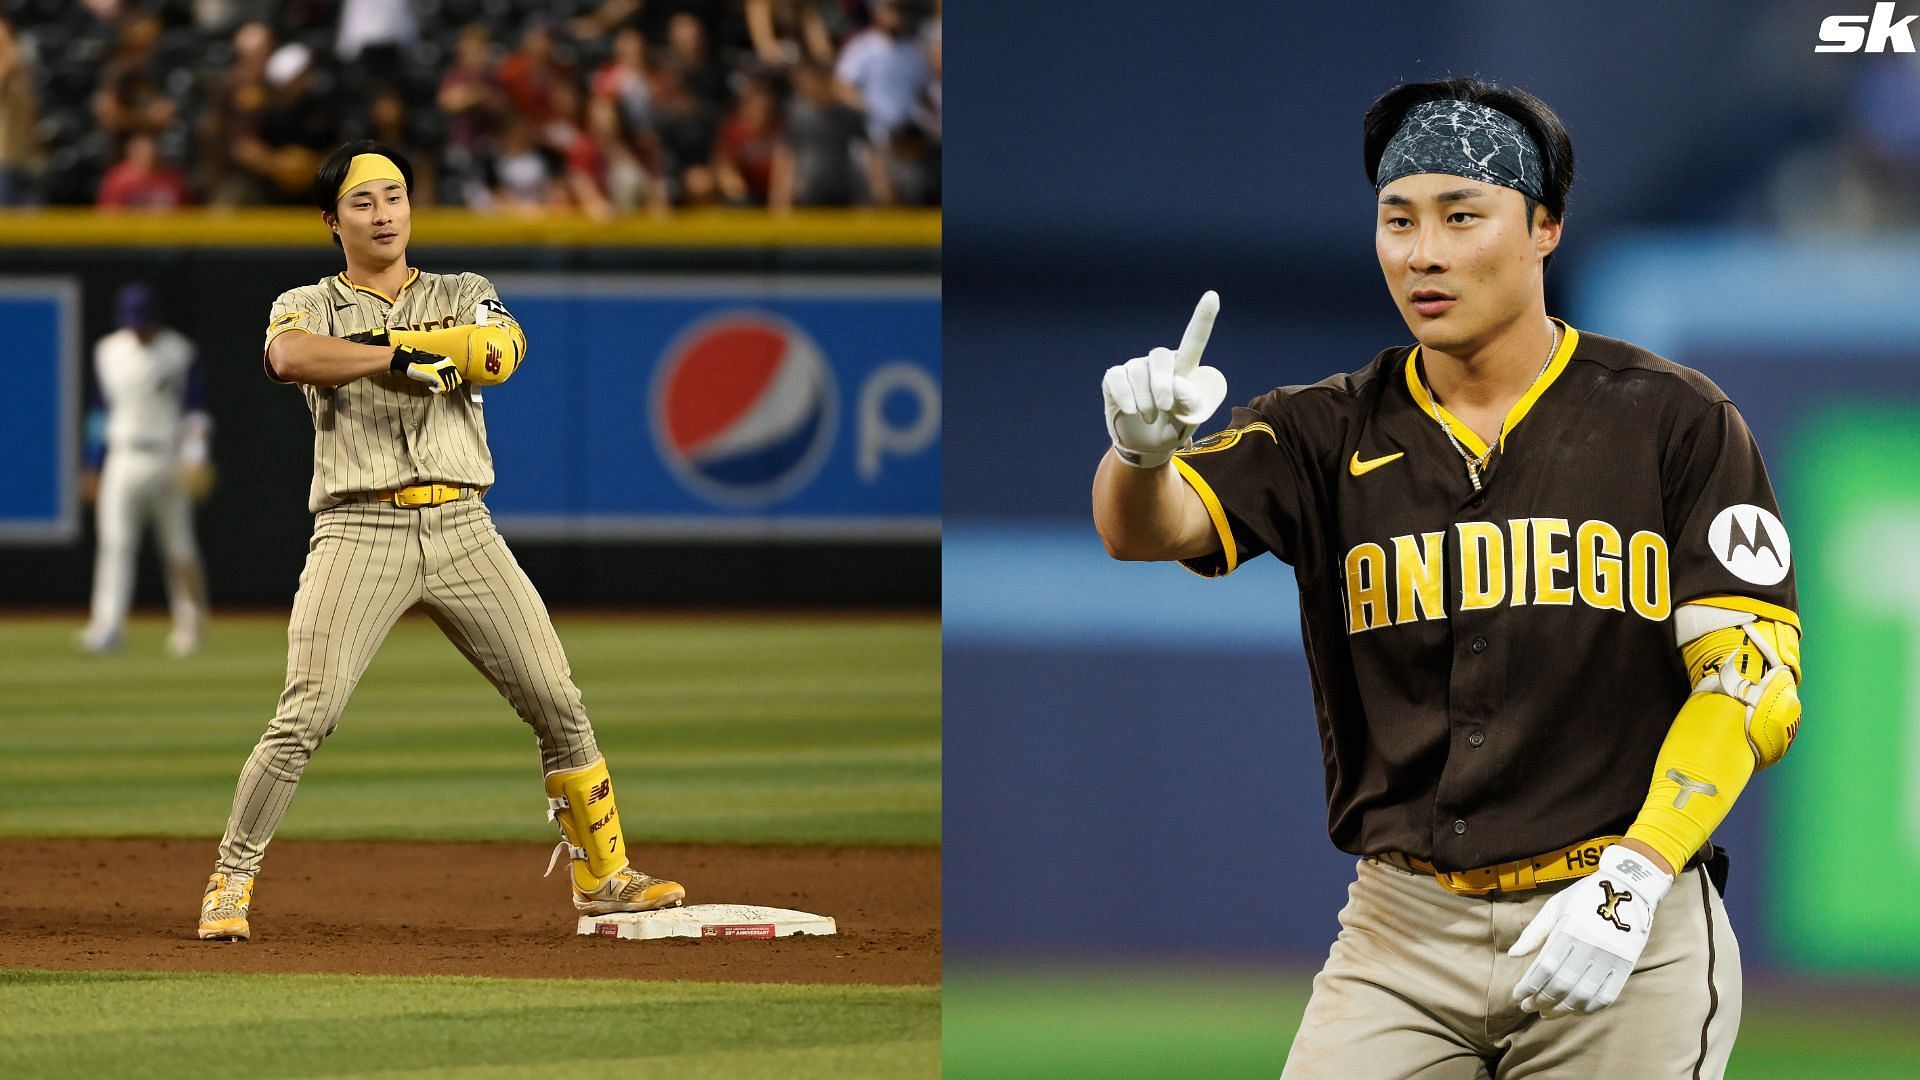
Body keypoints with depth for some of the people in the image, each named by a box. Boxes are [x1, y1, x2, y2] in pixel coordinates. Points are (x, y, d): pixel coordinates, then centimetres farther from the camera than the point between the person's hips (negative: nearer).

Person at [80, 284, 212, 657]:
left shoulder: (179, 353, -2)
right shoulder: (108, 352, 8)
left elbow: (195, 410, -2)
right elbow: (102, 411, 15)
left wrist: (195, 456, -15)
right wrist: (93, 467, 14)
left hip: (169, 459, -2)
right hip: (124, 459, 2)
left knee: (179, 547, 3)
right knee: (115, 542, -12)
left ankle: (191, 623, 19)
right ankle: (107, 626, -21)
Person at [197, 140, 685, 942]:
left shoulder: (465, 298, 15)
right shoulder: (307, 306, 9)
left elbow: (500, 352, -9)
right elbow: (289, 357, -16)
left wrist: (369, 348, -10)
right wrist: (401, 358, -20)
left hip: (462, 530, 3)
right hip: (360, 534, -3)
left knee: (557, 703, 1)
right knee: (304, 717, -14)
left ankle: (602, 876, 13)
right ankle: (230, 885, -4)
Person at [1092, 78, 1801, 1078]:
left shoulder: (1675, 422, 1)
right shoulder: (1330, 433, 8)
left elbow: (1750, 675, -4)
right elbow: (1142, 527, -8)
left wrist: (1631, 883, -16)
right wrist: (1142, 447, -32)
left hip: (1632, 930, -2)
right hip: (1402, 932, 2)